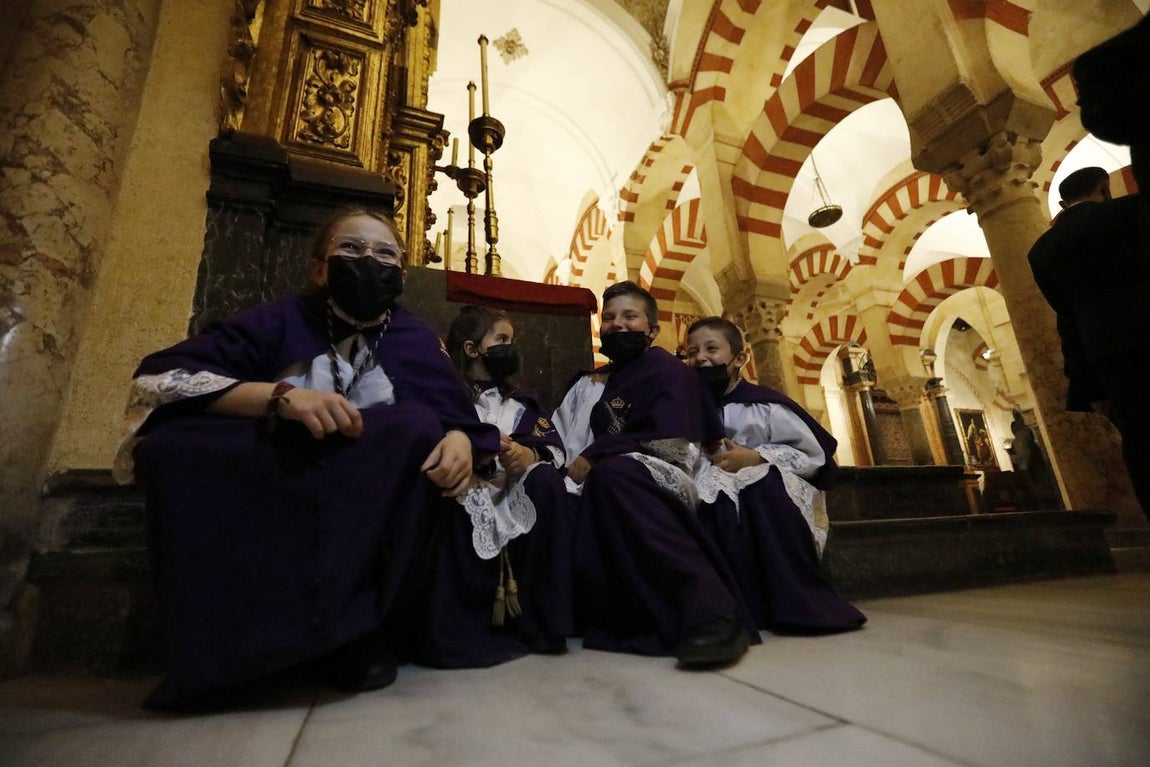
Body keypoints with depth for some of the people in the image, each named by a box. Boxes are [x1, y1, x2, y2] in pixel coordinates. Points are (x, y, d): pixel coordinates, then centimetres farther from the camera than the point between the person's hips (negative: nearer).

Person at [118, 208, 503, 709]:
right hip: (264, 498, 0)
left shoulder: (417, 342, 2)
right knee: (172, 443, -22)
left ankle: (361, 630, -18)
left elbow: (460, 419, -3)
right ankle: (228, 640, -11)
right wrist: (279, 396, -27)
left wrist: (460, 442, -28)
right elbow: (159, 376, -10)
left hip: (378, 515, 1)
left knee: (418, 423, -26)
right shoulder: (280, 322, -1)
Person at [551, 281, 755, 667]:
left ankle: (710, 611, -40)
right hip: (608, 489, 6)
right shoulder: (594, 383, 23)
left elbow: (669, 442, -10)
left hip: (661, 481, -5)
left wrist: (595, 454, -13)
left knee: (612, 473, -38)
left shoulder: (668, 371, 5)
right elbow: (569, 444, 16)